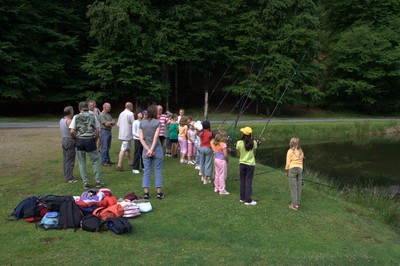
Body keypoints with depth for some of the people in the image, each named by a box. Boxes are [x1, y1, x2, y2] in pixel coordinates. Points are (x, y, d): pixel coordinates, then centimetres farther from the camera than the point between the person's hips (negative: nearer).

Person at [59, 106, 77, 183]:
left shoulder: (61, 120, 11)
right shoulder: (69, 121, -16)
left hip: (64, 140, 9)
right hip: (70, 141, -9)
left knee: (65, 159, 14)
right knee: (70, 160, -4)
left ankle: (66, 176, 22)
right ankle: (69, 178, -1)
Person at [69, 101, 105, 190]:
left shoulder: (76, 117, 2)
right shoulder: (92, 117, 5)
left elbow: (72, 131, -5)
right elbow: (97, 130, 2)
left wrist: (75, 139, 11)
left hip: (80, 140, 0)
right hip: (90, 140, 0)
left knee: (82, 163, 9)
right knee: (95, 161, 9)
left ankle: (85, 183, 9)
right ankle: (98, 181, 8)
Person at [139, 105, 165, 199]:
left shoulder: (142, 123, 3)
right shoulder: (157, 122, -6)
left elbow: (141, 138, -3)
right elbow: (156, 137, -13)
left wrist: (148, 150, -7)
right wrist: (151, 149, -13)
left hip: (146, 150, 3)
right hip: (157, 149, -2)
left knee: (146, 171, 8)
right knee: (158, 171, 6)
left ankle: (146, 193, 8)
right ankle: (159, 193, 10)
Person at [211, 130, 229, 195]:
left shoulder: (215, 143, 0)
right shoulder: (223, 144, -21)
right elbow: (225, 154, -23)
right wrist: (227, 160, -5)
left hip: (216, 159, 8)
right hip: (222, 161, -8)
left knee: (217, 174, 18)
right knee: (222, 175, 1)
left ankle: (216, 188, 29)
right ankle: (222, 190, 7)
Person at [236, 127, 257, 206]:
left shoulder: (239, 143, -11)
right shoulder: (254, 142, -10)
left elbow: (238, 155, -3)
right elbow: (254, 154, -1)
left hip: (242, 163, 1)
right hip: (251, 164, -1)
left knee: (242, 181, 14)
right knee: (249, 182, 4)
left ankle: (242, 198, 23)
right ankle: (248, 200, 5)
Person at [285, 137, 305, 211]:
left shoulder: (290, 151, -6)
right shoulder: (301, 152, 10)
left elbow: (288, 162, -6)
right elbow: (301, 162, 10)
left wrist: (286, 171, 4)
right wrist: (300, 171, 16)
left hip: (292, 169, -5)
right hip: (300, 169, 5)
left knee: (293, 187, -2)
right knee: (299, 187, 9)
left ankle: (294, 204, -1)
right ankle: (298, 203, 15)